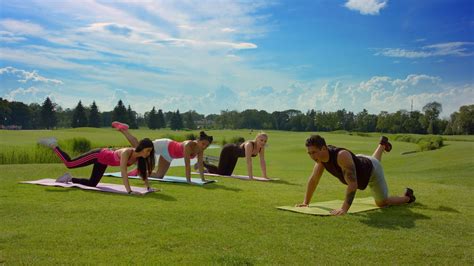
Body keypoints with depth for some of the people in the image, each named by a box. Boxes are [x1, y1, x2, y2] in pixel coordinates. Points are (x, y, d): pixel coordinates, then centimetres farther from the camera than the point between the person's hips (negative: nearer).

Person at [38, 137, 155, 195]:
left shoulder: (140, 156, -18)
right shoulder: (126, 153, -40)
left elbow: (143, 171, -9)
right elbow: (124, 173, -45)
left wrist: (148, 187, -15)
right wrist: (129, 191, -50)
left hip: (103, 162, 7)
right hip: (98, 155, -7)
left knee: (92, 184, 16)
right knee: (69, 163, 7)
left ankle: (69, 178, 35)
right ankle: (53, 145, 28)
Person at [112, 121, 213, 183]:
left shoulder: (200, 149, -16)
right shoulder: (189, 145, -38)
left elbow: (200, 164, -10)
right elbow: (187, 164, -40)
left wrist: (203, 179, -12)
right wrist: (188, 180, -40)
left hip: (168, 155, 7)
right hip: (164, 145, -7)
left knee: (159, 175, 14)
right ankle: (123, 129, 27)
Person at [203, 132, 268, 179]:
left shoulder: (262, 147, -19)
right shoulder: (249, 145, -40)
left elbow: (262, 161, -15)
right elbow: (249, 161, -44)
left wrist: (265, 176, -18)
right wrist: (250, 177, -46)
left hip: (234, 154, 8)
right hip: (228, 150, -8)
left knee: (227, 174, 16)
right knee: (220, 172, -3)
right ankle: (202, 163, 18)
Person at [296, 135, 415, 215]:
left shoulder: (342, 156, -49)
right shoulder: (320, 155, -26)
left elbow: (353, 184, -52)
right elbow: (313, 179, -13)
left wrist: (344, 209, -58)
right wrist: (306, 202, -14)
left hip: (372, 170, -7)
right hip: (359, 164, 7)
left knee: (383, 203, 10)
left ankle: (407, 196, 37)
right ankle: (383, 144, 70)